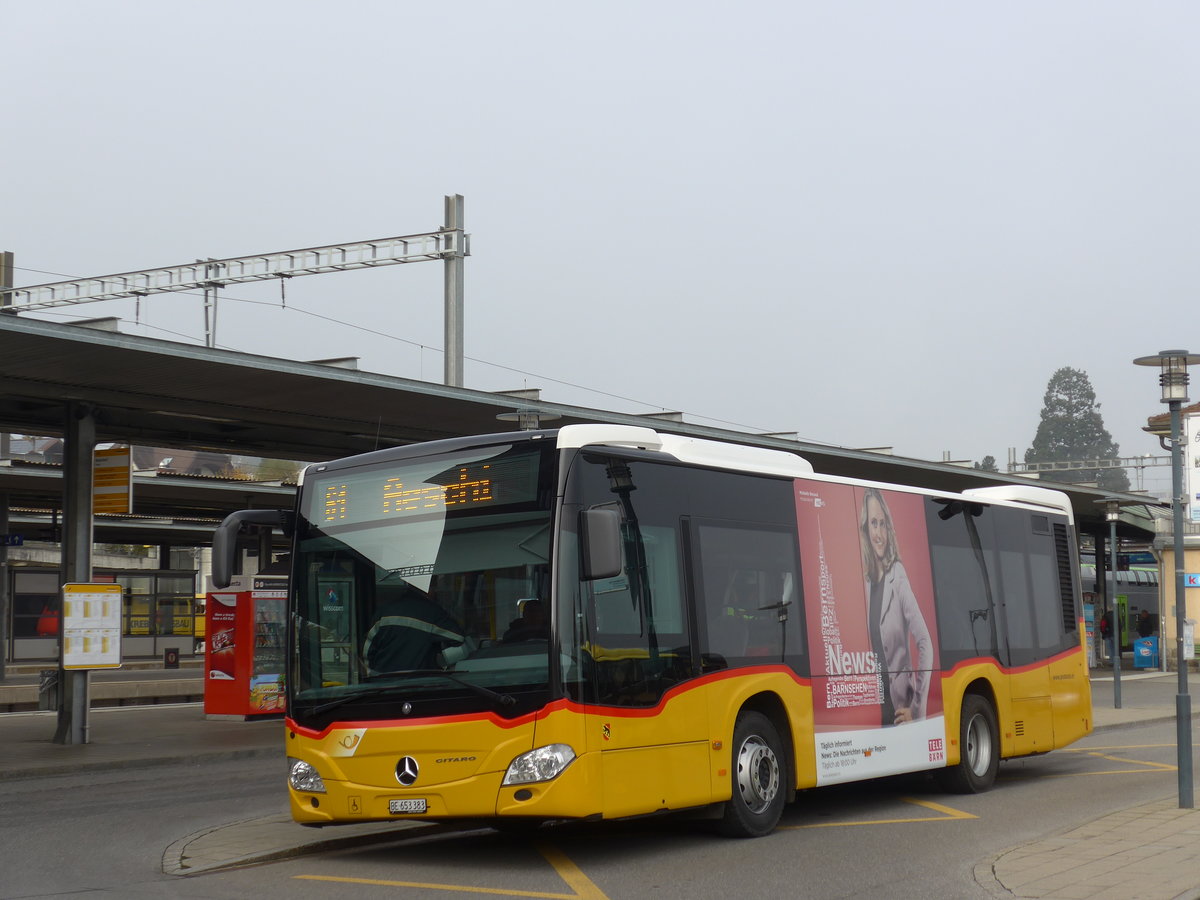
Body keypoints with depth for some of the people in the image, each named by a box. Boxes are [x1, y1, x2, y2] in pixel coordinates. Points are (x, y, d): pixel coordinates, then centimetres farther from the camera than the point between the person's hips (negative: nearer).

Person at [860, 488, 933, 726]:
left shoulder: (898, 579, -10)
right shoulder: (867, 581, 8)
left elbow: (926, 646, -15)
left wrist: (916, 708, -13)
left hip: (899, 705, -5)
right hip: (877, 707, 5)